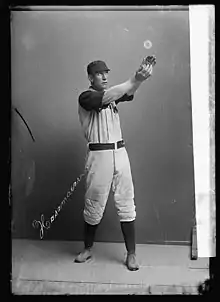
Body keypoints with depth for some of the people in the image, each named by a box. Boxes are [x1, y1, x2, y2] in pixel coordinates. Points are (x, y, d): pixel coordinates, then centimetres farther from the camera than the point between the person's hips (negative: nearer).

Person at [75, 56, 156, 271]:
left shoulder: (111, 96, 15)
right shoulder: (85, 97, -3)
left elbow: (127, 93, -5)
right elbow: (106, 97, -23)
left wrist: (140, 77, -25)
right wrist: (135, 79, -29)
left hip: (120, 153, 5)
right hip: (99, 155, -5)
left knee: (126, 204, 5)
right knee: (94, 205, 7)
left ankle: (131, 254, 16)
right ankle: (87, 249, 28)